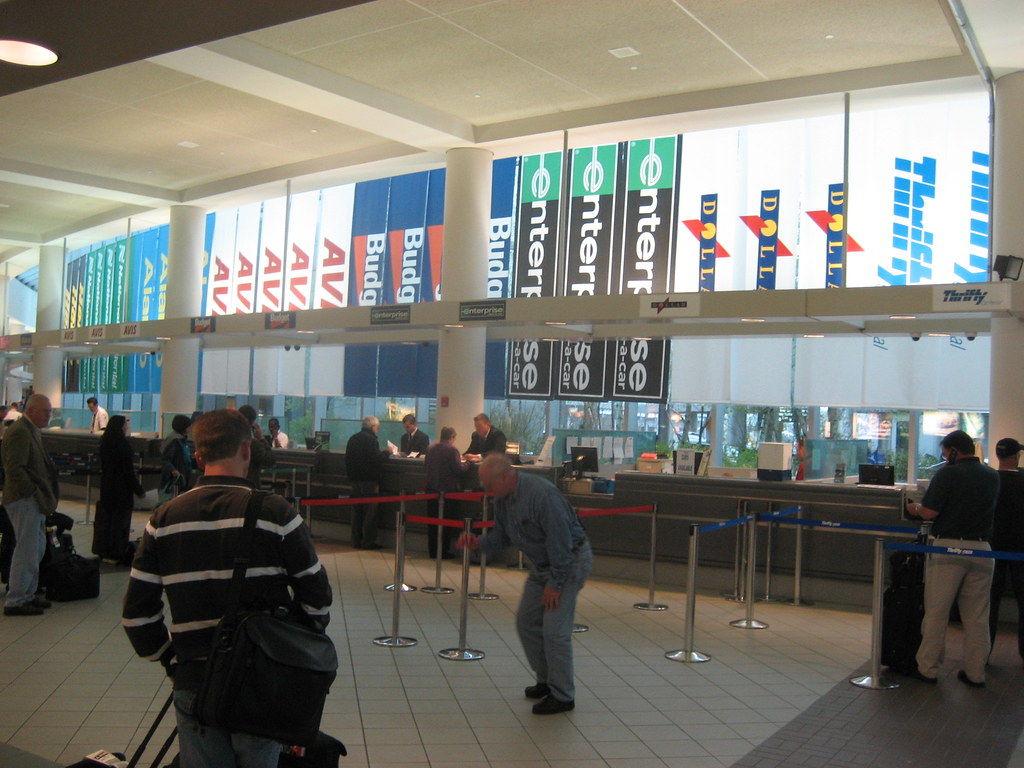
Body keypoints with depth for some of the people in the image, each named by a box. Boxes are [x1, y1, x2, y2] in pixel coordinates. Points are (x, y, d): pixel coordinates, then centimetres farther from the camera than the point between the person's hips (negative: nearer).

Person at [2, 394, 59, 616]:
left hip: (34, 500, 10)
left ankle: (27, 594, 26)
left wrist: (45, 495, 13)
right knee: (27, 551, -4)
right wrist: (35, 493, -19)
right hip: (24, 500, -10)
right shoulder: (19, 432, -16)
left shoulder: (32, 431, 16)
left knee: (37, 548, 16)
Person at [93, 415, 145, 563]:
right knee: (120, 519, 0)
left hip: (106, 486, 7)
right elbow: (129, 471, -17)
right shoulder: (123, 445, -17)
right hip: (121, 488, -7)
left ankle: (103, 550, 22)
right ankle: (116, 553, 3)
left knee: (105, 517, 15)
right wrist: (139, 490, -10)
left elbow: (103, 467, 12)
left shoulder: (104, 444, 5)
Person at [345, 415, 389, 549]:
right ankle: (368, 542, -2)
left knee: (356, 510, 12)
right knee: (370, 511, -2)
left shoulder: (353, 438, 10)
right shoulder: (370, 439, -15)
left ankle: (356, 540, 15)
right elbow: (376, 458, -22)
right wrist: (387, 452, -5)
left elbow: (348, 458, 15)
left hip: (355, 478, 8)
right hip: (369, 479, -8)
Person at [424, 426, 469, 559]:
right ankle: (443, 551, 5)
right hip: (448, 490, -6)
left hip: (431, 489, 6)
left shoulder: (431, 448, 5)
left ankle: (432, 550, 19)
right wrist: (466, 462, 1)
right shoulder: (452, 449, -15)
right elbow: (459, 469, -18)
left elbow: (425, 466, 14)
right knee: (447, 522, 4)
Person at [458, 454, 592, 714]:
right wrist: (478, 543, -12)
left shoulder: (542, 493, -30)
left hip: (570, 559, -9)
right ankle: (546, 680, 27)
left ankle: (562, 696, 3)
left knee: (554, 629, -10)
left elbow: (560, 542, -27)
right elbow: (502, 535, 8)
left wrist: (555, 583, -21)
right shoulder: (502, 498, -3)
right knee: (526, 621, 11)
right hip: (541, 563, 9)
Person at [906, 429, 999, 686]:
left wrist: (914, 508, 6)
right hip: (982, 547, 5)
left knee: (936, 612, 3)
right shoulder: (992, 476, 9)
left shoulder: (948, 474, -9)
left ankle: (927, 668, 8)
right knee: (977, 617, 11)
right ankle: (975, 672, 16)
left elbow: (929, 512, -14)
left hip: (949, 547, -5)